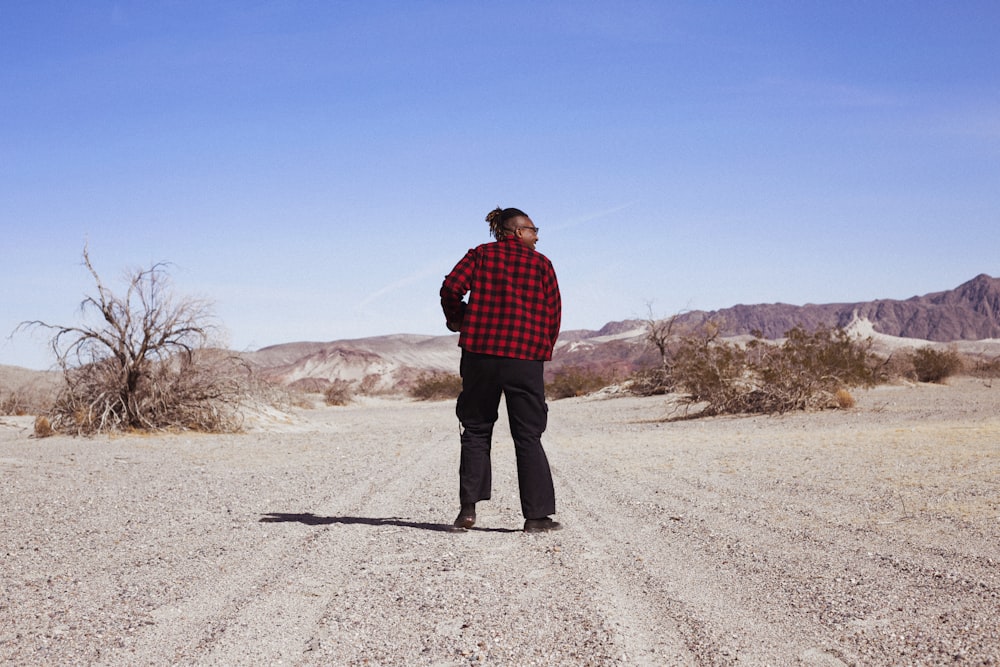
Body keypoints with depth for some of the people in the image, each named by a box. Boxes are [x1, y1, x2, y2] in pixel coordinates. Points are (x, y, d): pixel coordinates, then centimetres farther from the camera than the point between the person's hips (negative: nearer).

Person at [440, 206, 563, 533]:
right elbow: (554, 310, 3)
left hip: (480, 352, 1)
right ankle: (537, 515, 2)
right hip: (526, 358, -1)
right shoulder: (540, 263, 7)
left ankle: (468, 509, 6)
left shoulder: (481, 255, 8)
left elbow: (451, 287, -4)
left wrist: (456, 320, 13)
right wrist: (544, 349, 16)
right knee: (528, 437, 4)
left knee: (476, 430, 11)